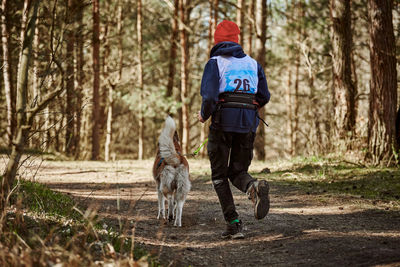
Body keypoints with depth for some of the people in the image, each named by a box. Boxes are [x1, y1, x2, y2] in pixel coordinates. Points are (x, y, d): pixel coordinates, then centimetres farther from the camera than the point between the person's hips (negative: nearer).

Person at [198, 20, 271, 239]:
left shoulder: (215, 63, -1)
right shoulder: (252, 63, 13)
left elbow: (209, 96, -13)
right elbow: (264, 97, 10)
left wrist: (204, 115, 5)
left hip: (223, 122, -3)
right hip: (248, 124, 4)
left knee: (219, 175, 9)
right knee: (237, 172, 13)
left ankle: (234, 224, -2)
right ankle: (255, 187, -23)